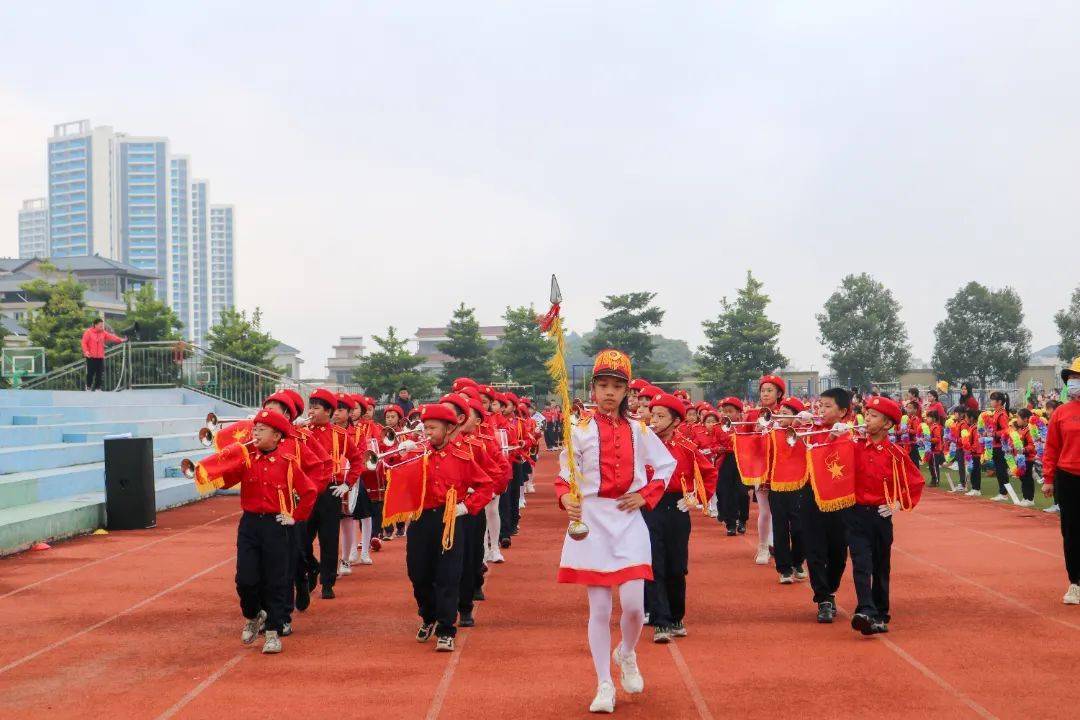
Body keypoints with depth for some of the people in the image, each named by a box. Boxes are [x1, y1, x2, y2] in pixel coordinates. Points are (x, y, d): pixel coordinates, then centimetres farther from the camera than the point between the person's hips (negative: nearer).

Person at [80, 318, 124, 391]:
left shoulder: (103, 333, 7)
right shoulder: (89, 332, -5)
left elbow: (111, 337, -4)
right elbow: (84, 342, -7)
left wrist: (120, 339, -19)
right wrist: (86, 351, -22)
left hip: (100, 357, 4)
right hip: (91, 356, -4)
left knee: (99, 373, 4)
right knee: (90, 373, 2)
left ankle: (98, 388, 12)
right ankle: (88, 387, 16)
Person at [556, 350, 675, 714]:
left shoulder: (637, 430, 5)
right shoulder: (581, 430, -2)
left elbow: (667, 465, 15)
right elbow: (565, 477, -1)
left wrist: (646, 496, 2)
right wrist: (566, 499, -22)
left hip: (628, 520, 1)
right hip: (591, 521, -1)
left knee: (634, 605, -7)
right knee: (599, 608, 1)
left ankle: (626, 655, 26)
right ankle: (604, 686, 13)